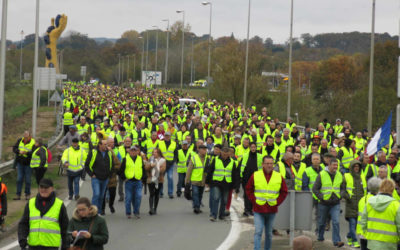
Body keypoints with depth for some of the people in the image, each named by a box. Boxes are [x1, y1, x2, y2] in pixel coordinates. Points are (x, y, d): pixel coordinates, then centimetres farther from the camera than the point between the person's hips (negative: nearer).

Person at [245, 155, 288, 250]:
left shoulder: (279, 177, 3)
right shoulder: (255, 175, -1)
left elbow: (284, 192, 9)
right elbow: (248, 189, 6)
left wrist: (277, 202, -2)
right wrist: (254, 201, -5)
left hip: (272, 210, 2)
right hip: (258, 210, -2)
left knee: (269, 233, 12)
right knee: (258, 232, -10)